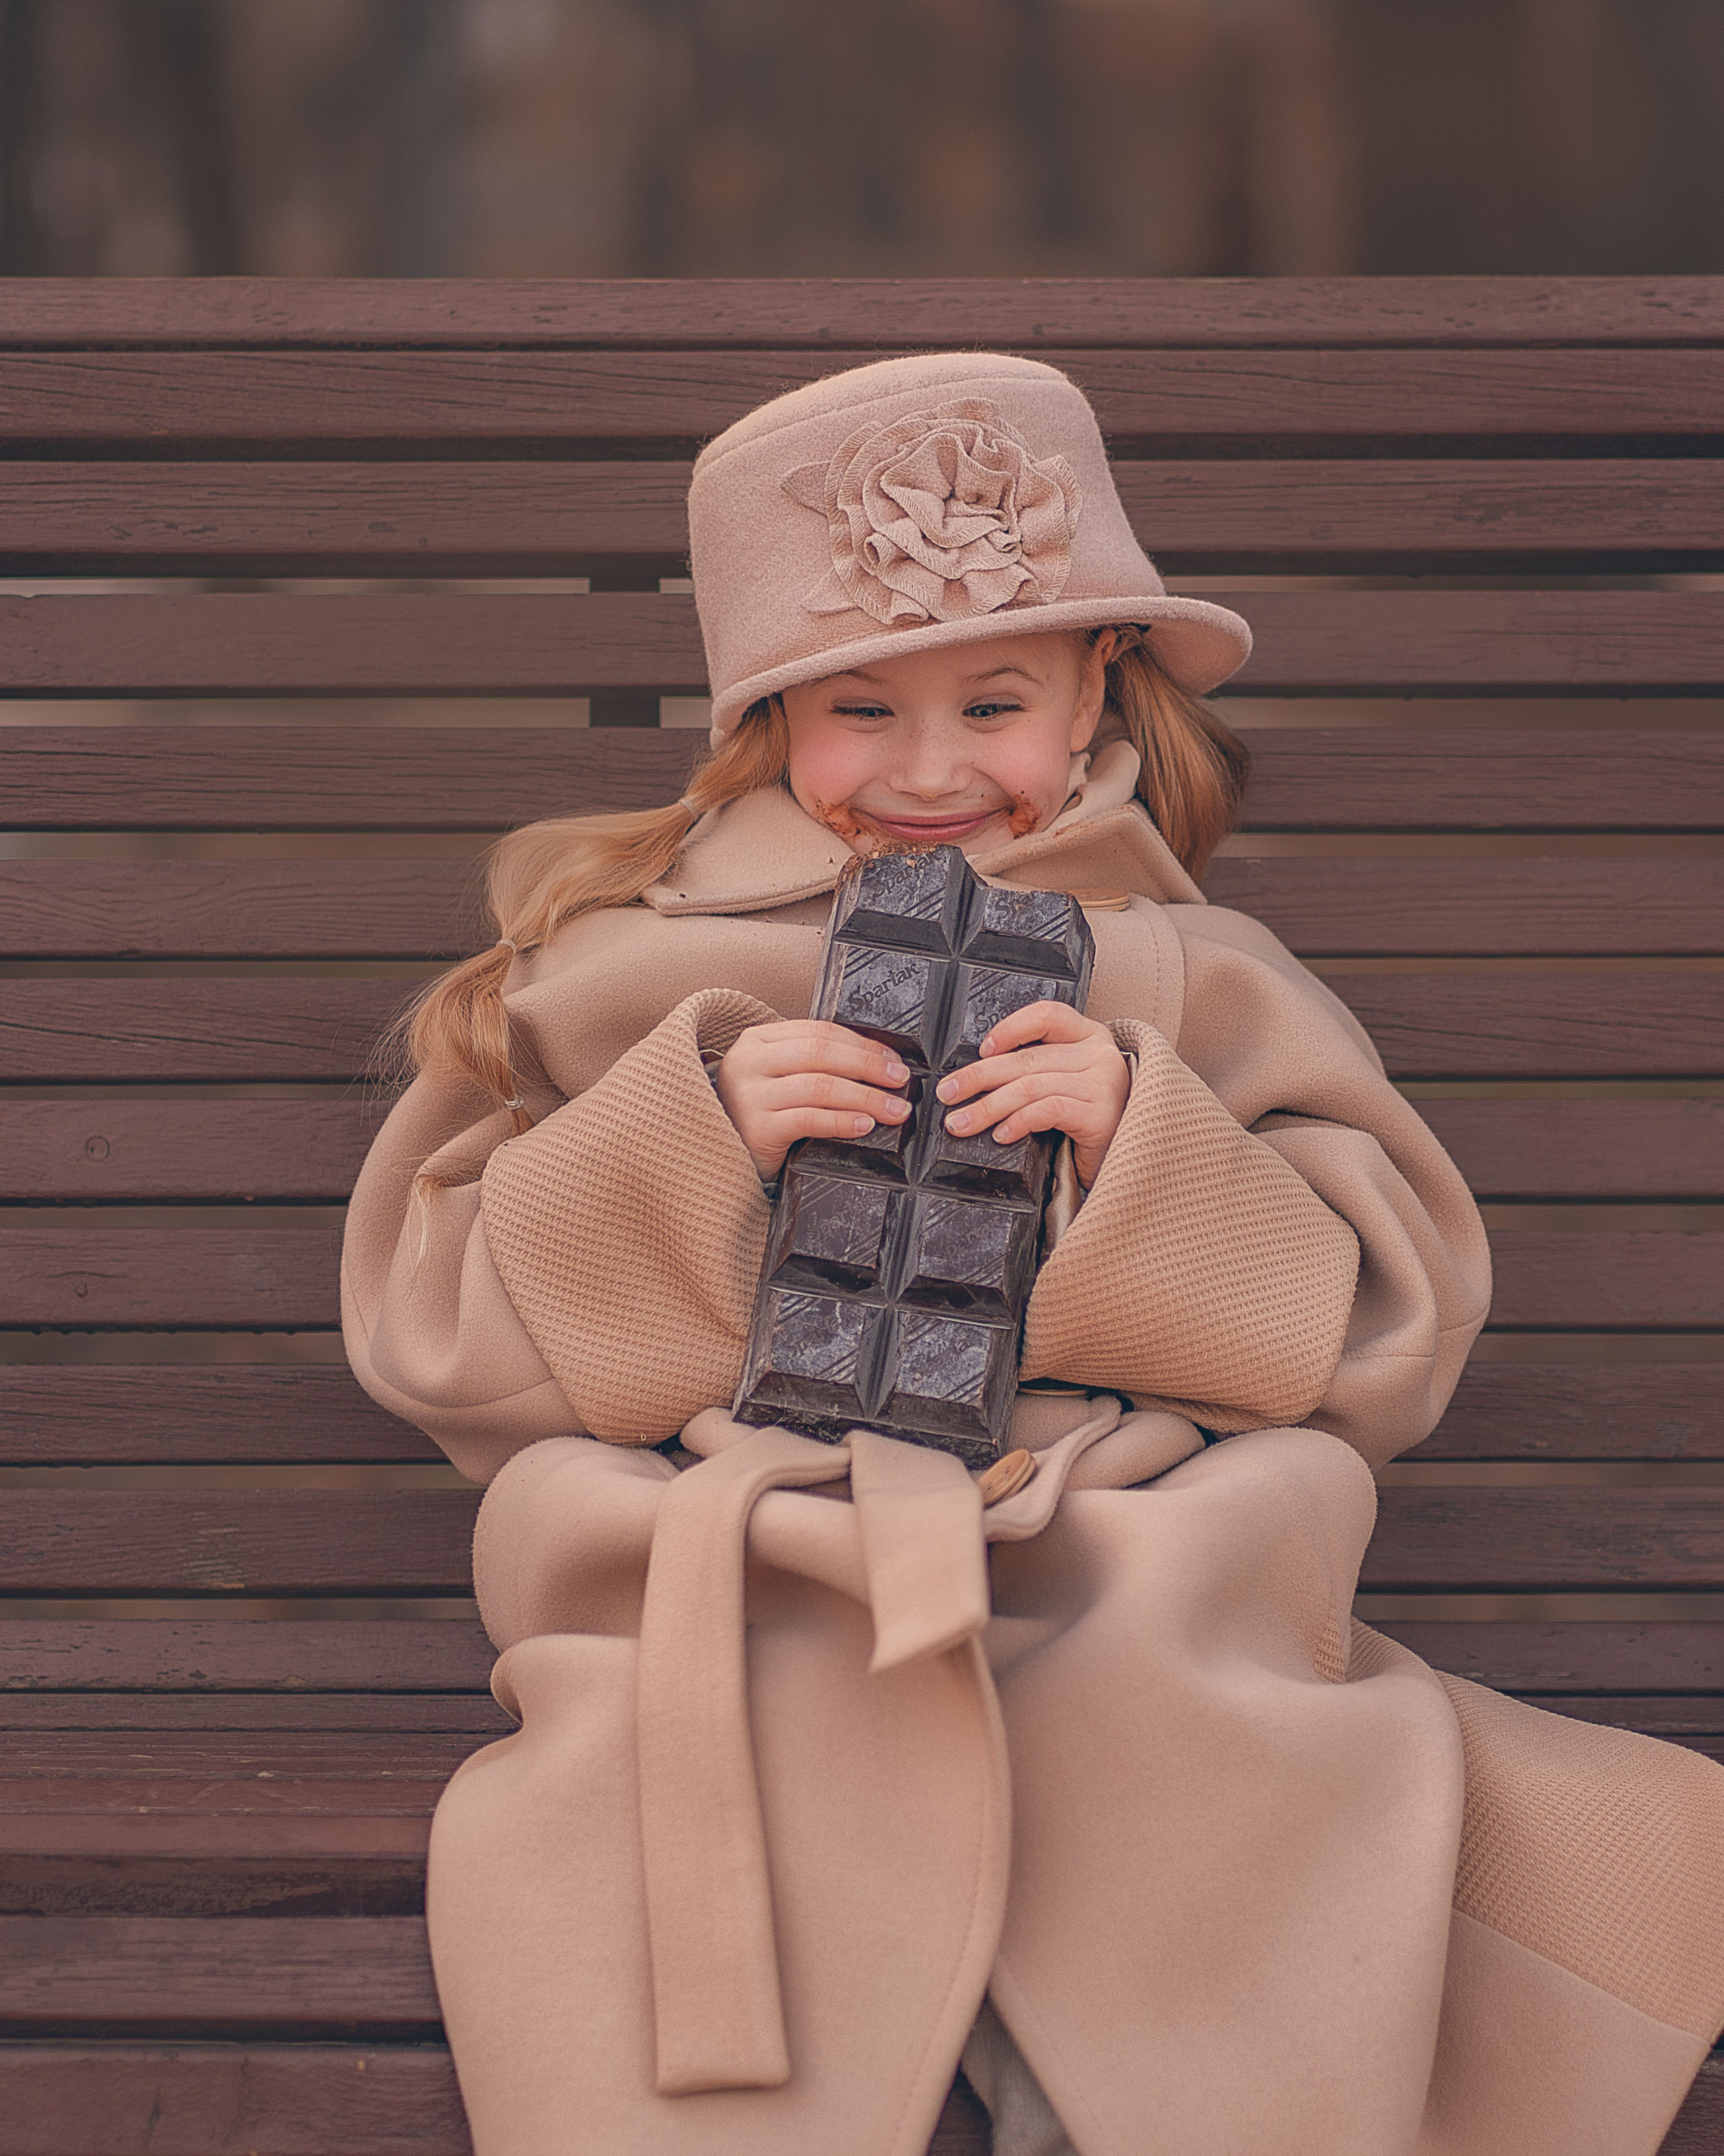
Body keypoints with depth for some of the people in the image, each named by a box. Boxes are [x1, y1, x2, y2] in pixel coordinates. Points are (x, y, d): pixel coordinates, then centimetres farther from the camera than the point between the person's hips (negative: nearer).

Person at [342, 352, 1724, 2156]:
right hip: (734, 1554, 0)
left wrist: (1142, 1150, -2)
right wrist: (691, 1138, -2)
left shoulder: (1190, 983, 20)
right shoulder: (631, 960, 20)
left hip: (1119, 1549, 1)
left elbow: (1390, 1327, 14)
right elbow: (432, 1313, 14)